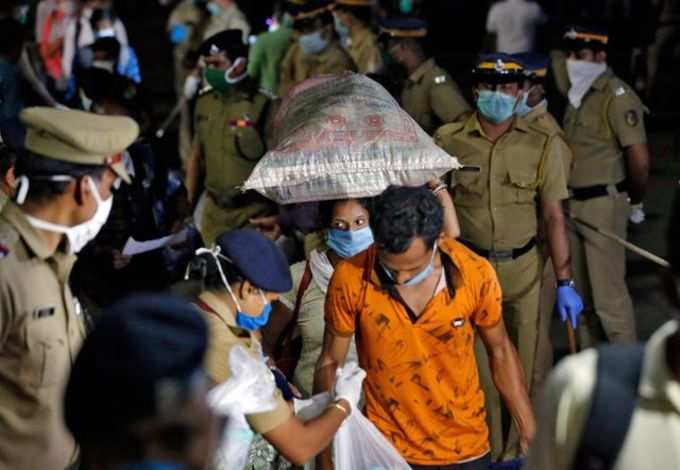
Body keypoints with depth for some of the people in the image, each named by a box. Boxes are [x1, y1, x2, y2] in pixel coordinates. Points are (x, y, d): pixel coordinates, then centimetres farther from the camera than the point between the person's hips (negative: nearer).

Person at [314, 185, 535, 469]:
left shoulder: (476, 274, -16)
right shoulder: (350, 278, -18)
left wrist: (529, 430, 2)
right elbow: (331, 363, -5)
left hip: (466, 447, 1)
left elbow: (500, 351, 0)